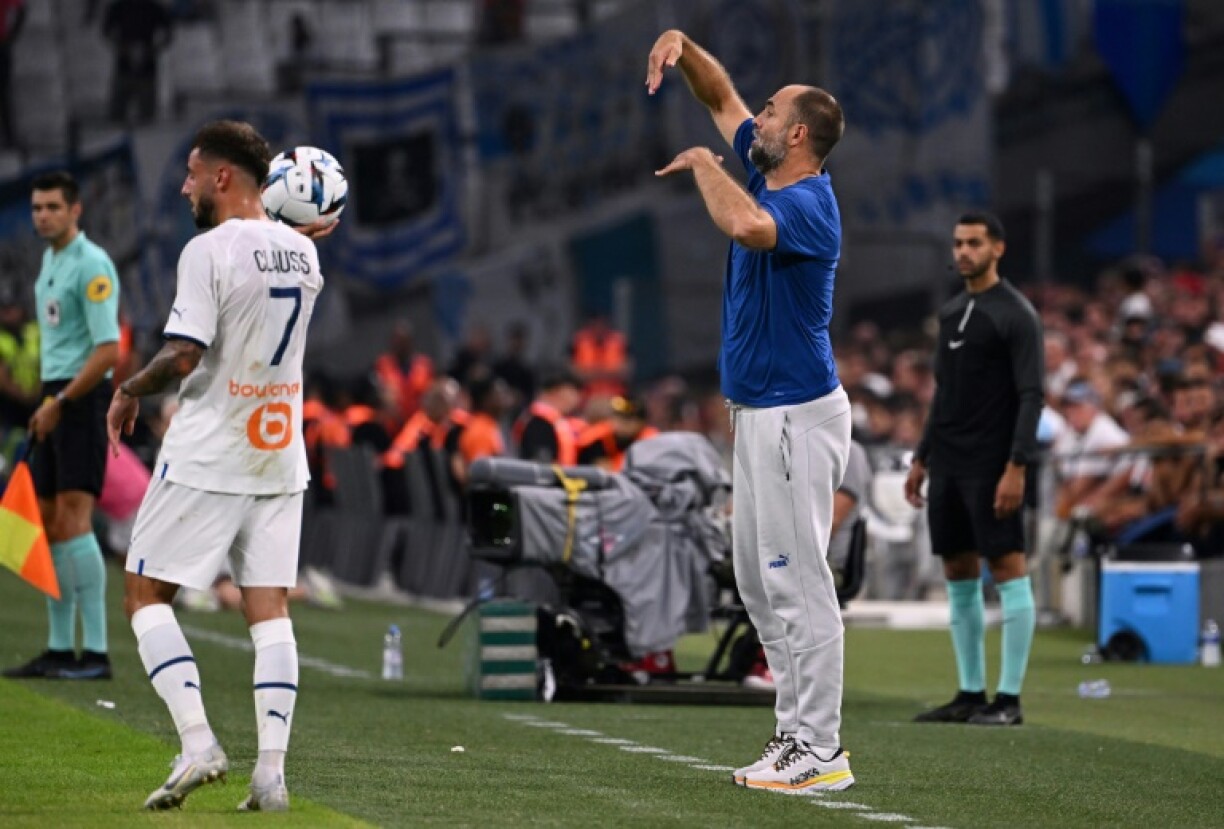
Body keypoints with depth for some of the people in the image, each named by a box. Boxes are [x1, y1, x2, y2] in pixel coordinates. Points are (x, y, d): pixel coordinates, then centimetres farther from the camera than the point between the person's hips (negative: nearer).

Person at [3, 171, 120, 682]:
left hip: (81, 399, -9)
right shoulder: (50, 261, 16)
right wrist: (47, 404, 14)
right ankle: (60, 650, 14)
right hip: (56, 400, 9)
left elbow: (108, 351, -18)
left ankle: (96, 653, -16)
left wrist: (60, 404, -16)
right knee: (48, 524, 8)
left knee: (74, 520, -15)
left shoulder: (91, 266, -13)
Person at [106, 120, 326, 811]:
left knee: (147, 592, 4)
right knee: (271, 606, 6)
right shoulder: (303, 253, 7)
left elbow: (183, 357, -19)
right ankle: (272, 772, -1)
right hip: (281, 451, 6)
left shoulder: (210, 250, -14)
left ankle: (198, 742, -10)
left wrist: (129, 392, -3)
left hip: (207, 457, -6)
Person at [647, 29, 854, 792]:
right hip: (760, 413, 11)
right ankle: (798, 733, 18)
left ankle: (820, 754, -8)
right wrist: (683, 48, 4)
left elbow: (745, 226, -41)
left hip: (797, 415, -11)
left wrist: (703, 163, -23)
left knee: (799, 584, -9)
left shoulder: (806, 205, -19)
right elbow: (723, 100, 23)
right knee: (760, 583, 14)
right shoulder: (771, 177, 10)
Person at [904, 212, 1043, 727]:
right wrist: (921, 458, 18)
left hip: (991, 467, -8)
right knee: (959, 577, 9)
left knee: (1008, 571, -7)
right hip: (948, 467, 8)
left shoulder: (1016, 315, -8)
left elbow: (1031, 395, -13)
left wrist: (1016, 468, -20)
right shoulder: (951, 312, 16)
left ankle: (1009, 698, -6)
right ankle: (971, 693, 14)